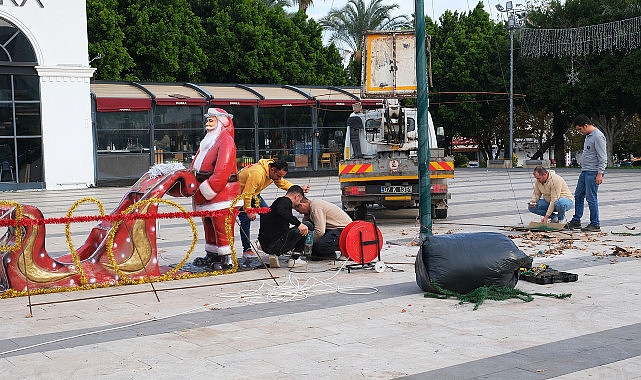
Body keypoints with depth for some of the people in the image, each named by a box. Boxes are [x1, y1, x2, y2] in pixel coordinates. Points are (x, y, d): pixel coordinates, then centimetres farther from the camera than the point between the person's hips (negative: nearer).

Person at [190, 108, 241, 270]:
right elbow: (196, 169, 19)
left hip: (222, 194, -10)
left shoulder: (226, 141, -11)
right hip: (207, 196, 10)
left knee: (221, 228, -7)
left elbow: (222, 172, -22)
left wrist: (205, 191, -20)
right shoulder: (208, 141, 19)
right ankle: (211, 256, 26)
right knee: (209, 227, 16)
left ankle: (227, 259, -1)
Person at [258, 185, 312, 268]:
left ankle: (274, 255, 8)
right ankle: (294, 260, 1)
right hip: (276, 244, -9)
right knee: (307, 225, 3)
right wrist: (299, 224, -29)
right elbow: (281, 211, -29)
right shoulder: (285, 201, -3)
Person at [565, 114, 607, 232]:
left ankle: (595, 225, 2)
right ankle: (576, 221, 20)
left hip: (593, 172, -10)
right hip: (585, 171, 10)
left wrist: (600, 173, -22)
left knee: (591, 198, -6)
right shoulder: (588, 136, 15)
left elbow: (603, 157, -19)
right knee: (578, 195, 12)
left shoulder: (598, 136, -15)